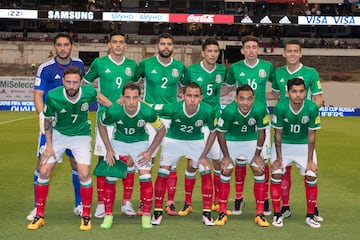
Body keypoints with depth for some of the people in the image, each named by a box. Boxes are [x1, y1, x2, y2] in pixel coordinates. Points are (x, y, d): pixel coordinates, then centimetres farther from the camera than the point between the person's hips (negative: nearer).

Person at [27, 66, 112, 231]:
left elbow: (97, 96, 4)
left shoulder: (88, 92, -24)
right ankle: (39, 216, 11)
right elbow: (48, 120, -6)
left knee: (84, 174, -15)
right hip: (58, 134, 1)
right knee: (44, 172, -5)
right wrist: (49, 145, -6)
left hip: (81, 135, -1)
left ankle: (86, 216, 6)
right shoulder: (53, 96, -24)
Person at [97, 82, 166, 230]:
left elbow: (161, 130, -10)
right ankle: (108, 216, 9)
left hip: (140, 143, 0)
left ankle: (146, 217, 1)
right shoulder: (113, 111, -28)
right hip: (118, 142, 1)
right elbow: (101, 125, -5)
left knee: (145, 177, -12)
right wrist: (109, 149, -8)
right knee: (110, 178, -6)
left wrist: (150, 152, -12)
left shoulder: (147, 112, -29)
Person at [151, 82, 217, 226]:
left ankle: (207, 213, 2)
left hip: (196, 140, 1)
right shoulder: (173, 109, -33)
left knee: (206, 171, -9)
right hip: (174, 139, -1)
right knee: (163, 172, -8)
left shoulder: (208, 111, -28)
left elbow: (213, 132, -10)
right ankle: (157, 211, 6)